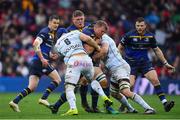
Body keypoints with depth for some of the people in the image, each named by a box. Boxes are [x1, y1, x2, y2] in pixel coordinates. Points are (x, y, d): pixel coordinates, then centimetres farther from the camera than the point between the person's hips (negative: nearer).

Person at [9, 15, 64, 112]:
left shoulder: (52, 35, 22)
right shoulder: (45, 32, -8)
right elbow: (36, 44, -21)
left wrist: (51, 56, 12)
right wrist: (42, 59, -23)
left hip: (35, 63, 9)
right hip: (40, 61, -9)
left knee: (31, 88, 4)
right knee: (57, 79, -5)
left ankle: (15, 101, -4)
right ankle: (43, 98, -8)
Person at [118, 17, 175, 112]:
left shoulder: (150, 36, 0)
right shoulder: (129, 35, -11)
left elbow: (157, 50, 12)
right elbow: (120, 48, 0)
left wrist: (165, 63, 12)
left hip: (145, 62, 3)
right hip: (131, 63, -3)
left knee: (155, 80, -14)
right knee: (130, 84, -16)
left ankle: (165, 103, -15)